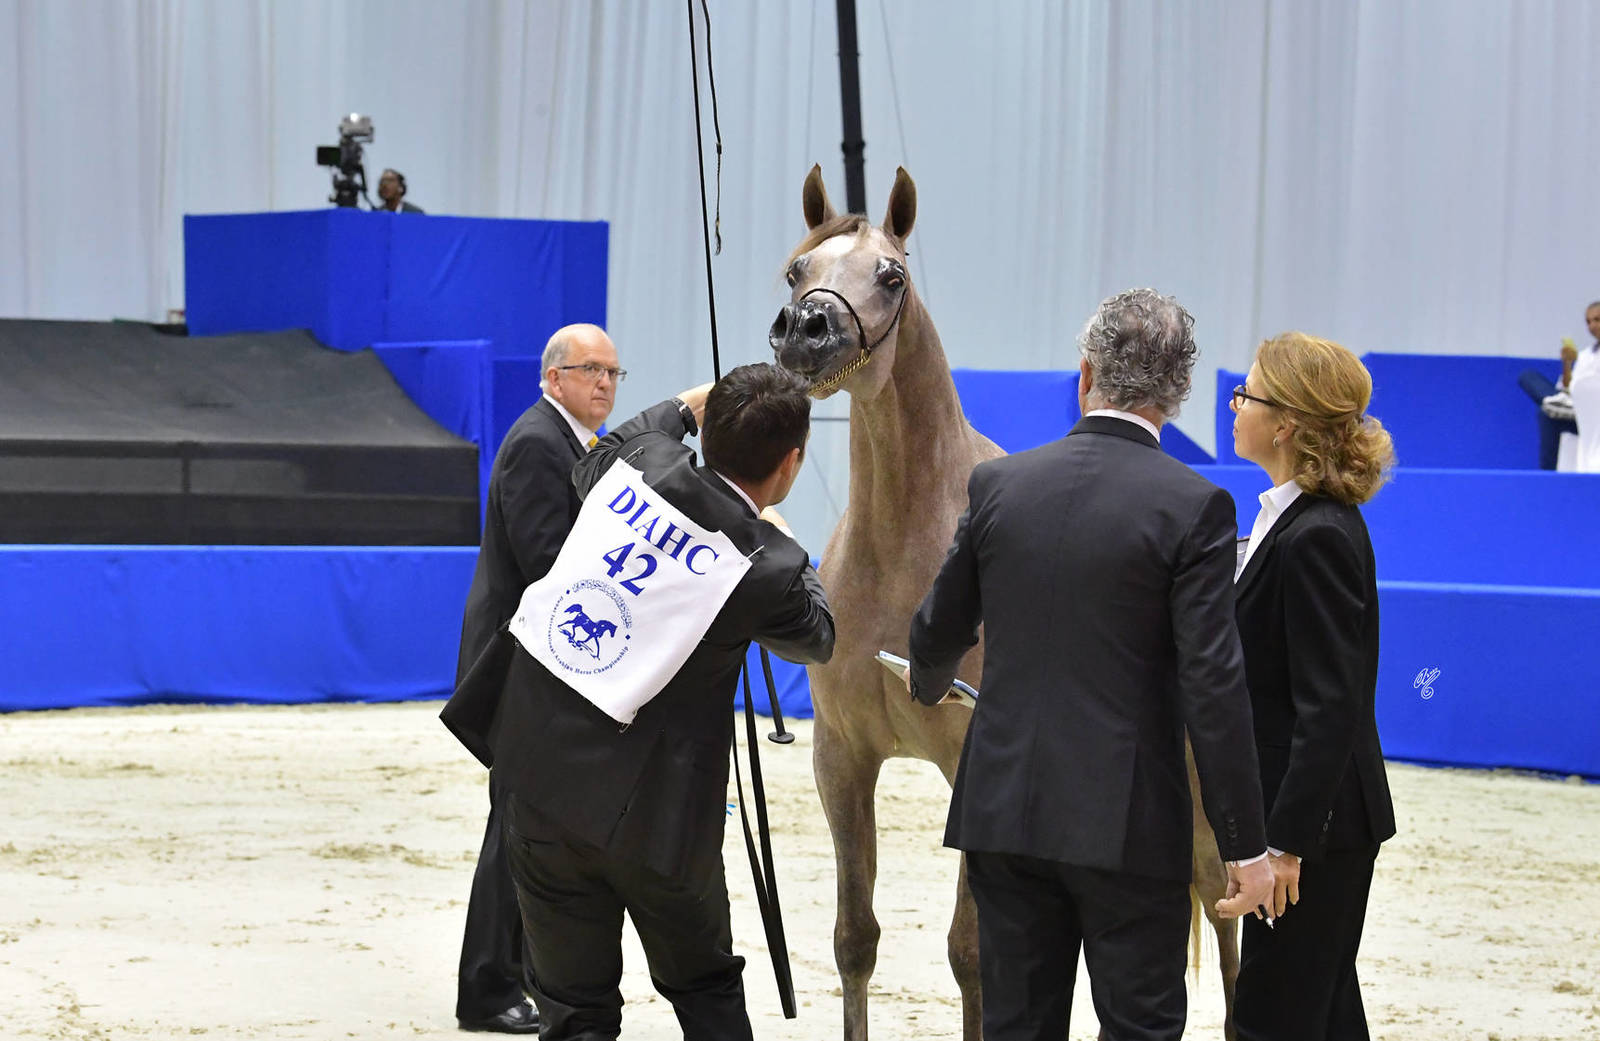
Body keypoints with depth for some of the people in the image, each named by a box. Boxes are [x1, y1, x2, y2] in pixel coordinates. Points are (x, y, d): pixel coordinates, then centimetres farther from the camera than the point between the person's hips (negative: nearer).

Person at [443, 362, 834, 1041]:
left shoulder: (637, 466, -3)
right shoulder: (767, 567, -15)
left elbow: (588, 467, 24)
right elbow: (815, 639, 8)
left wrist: (681, 408, 38)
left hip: (535, 770, 4)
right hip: (642, 805, -3)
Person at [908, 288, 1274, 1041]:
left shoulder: (998, 484, 1)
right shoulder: (1193, 507, -11)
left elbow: (940, 631, 14)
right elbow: (1213, 687, -14)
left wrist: (928, 684, 39)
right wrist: (1245, 845, -9)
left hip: (1004, 809, 4)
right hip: (1128, 823, -4)